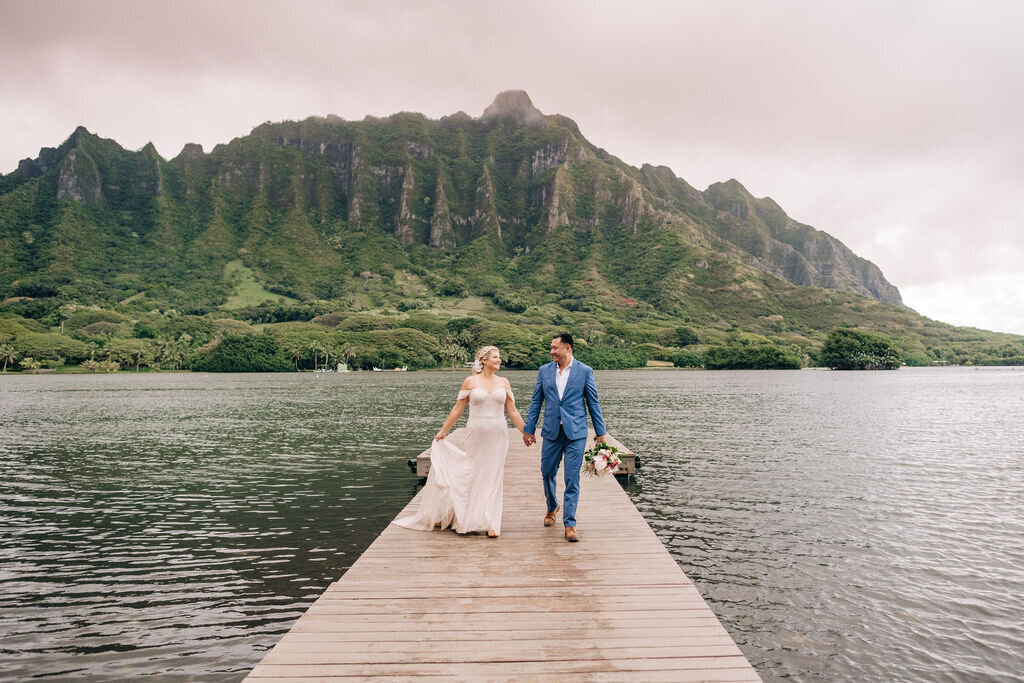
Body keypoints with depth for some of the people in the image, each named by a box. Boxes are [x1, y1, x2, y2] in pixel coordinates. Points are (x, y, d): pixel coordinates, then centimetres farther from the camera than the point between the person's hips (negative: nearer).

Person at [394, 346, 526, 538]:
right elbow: (457, 409, 5)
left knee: (493, 477, 1)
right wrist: (443, 431, 8)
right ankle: (470, 520, 18)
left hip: (497, 435, 2)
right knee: (473, 475, 5)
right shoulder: (470, 381, 0)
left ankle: (490, 523, 7)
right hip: (476, 434, -1)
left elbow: (512, 411, 10)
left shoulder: (503, 382, 6)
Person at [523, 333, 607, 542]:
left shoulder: (585, 371, 0)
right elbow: (536, 402, 10)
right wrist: (528, 429, 8)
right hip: (551, 432, 3)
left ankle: (569, 525, 6)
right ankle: (552, 507, 41)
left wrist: (601, 432, 3)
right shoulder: (544, 370, 6)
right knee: (547, 473, 12)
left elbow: (593, 403, 3)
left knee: (572, 479, -3)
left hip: (575, 433, -3)